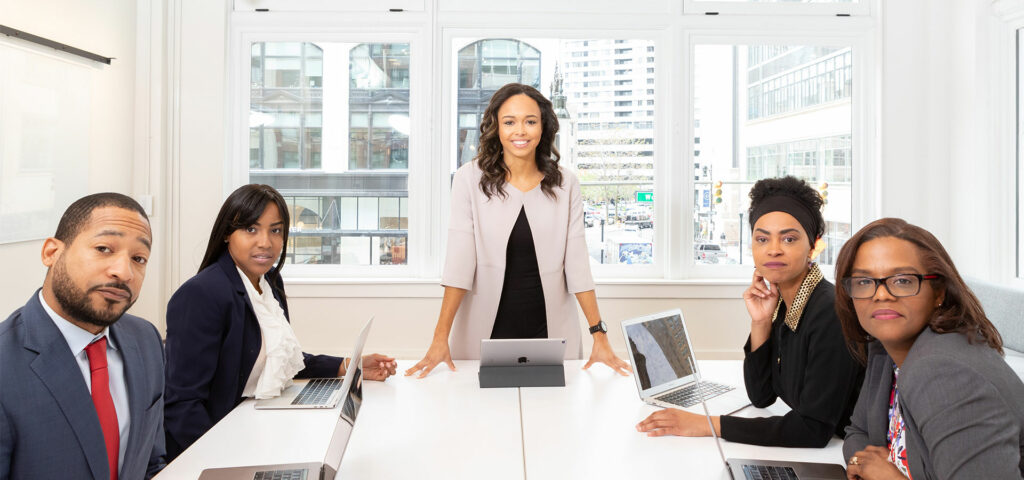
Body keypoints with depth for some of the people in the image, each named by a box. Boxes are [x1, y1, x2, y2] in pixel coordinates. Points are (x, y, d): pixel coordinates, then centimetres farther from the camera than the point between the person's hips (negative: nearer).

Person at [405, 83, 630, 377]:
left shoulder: (565, 185, 1)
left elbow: (577, 263, -2)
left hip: (549, 330, 2)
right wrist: (440, 338, -17)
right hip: (485, 330, -1)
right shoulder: (470, 179, -5)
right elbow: (458, 261, -10)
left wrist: (599, 336, -7)